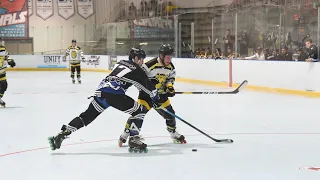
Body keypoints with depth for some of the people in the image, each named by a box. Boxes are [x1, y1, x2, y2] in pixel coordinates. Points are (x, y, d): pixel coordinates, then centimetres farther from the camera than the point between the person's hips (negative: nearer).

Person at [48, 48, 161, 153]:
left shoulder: (120, 63, 28)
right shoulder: (137, 70, 8)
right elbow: (148, 86, 11)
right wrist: (156, 99, 24)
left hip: (101, 92, 7)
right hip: (115, 94, -7)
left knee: (87, 116, 13)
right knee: (139, 110, 6)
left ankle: (62, 134, 4)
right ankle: (134, 140, -2)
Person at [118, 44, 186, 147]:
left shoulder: (170, 67, -3)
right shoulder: (150, 65, -24)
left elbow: (171, 78, 14)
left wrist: (170, 86, -4)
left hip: (161, 93, 6)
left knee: (169, 112, 7)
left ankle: (173, 133, 30)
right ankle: (126, 134, -6)